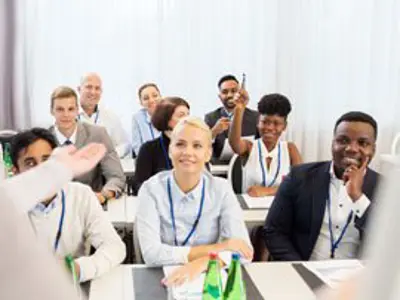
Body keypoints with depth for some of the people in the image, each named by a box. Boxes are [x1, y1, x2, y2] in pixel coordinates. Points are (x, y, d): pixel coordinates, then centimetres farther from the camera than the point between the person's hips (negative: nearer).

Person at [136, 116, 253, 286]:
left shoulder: (221, 189, -5)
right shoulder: (151, 189, -9)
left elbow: (242, 250, -12)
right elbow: (151, 254, -17)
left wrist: (203, 262, -29)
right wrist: (214, 249, -17)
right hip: (164, 280, -1)